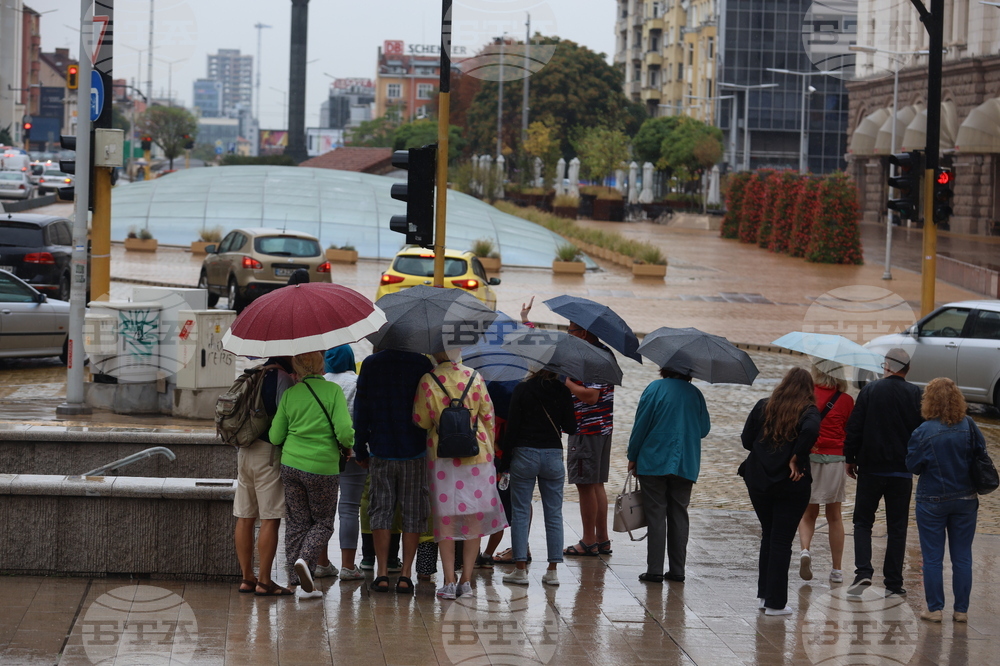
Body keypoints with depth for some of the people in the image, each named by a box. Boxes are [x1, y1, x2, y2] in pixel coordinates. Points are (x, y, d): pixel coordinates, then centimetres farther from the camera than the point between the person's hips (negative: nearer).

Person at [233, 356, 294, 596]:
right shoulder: (282, 378, -11)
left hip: (244, 452, 8)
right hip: (269, 452, -8)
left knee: (245, 518, 8)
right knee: (270, 519, -5)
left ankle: (247, 577, 13)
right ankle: (264, 581, -5)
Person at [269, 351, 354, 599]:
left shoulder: (290, 394, 0)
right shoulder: (333, 391, -8)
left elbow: (275, 437, 2)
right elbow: (345, 432, -16)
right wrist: (349, 445, 6)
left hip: (291, 464, 3)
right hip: (323, 467, -3)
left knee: (297, 521, 11)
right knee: (323, 521, 13)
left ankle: (298, 581, 9)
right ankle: (305, 559, -13)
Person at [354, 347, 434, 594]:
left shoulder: (370, 364, -1)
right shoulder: (422, 363, -6)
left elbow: (360, 411, 2)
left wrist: (361, 451, 10)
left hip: (380, 452, 1)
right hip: (414, 452, -1)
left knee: (380, 511, 8)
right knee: (412, 514, 5)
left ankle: (382, 573, 3)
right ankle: (405, 574, 2)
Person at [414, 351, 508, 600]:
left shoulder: (427, 381, -7)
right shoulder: (475, 378, -1)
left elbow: (420, 420, -2)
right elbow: (488, 416, 4)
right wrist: (489, 449, 15)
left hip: (442, 456, -1)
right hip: (477, 455, 1)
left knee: (445, 520, 5)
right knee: (475, 518, 7)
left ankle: (449, 581, 1)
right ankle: (466, 580, 6)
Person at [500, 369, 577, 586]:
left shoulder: (522, 390, -5)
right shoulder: (563, 392, -1)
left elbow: (513, 426, -7)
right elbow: (571, 428, 2)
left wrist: (506, 455, 1)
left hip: (524, 455, -1)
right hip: (553, 455, 2)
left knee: (520, 513, 4)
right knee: (554, 514, 7)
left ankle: (520, 569, 0)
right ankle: (552, 570, 6)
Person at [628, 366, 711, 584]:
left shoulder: (655, 389, -7)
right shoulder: (695, 394, 3)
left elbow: (641, 425, -7)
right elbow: (705, 429, 8)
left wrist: (632, 457, 2)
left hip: (654, 462, -3)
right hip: (686, 465, 3)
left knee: (656, 515, 0)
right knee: (679, 515, 10)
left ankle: (654, 570, -2)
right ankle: (677, 570, 11)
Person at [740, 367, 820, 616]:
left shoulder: (763, 407, 4)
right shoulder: (808, 412, -6)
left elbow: (746, 441, 1)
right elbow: (810, 430, -28)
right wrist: (795, 459, -17)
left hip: (759, 481, 4)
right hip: (791, 485, -4)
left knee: (768, 536, 19)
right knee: (782, 542, 3)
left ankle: (764, 595, 22)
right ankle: (775, 602, 4)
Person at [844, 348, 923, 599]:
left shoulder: (870, 390, -4)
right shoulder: (915, 395, -2)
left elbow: (854, 427, -3)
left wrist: (850, 458, 6)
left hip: (871, 468, -1)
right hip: (903, 472, 1)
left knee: (863, 522, 8)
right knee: (897, 528, 7)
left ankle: (863, 572, -11)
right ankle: (894, 584, 6)